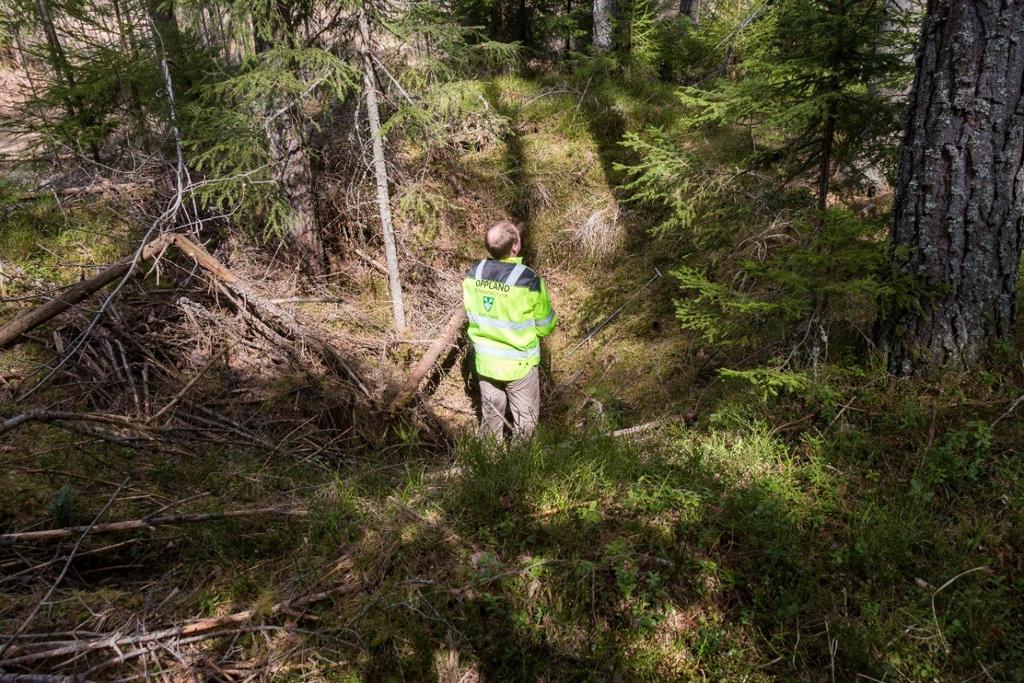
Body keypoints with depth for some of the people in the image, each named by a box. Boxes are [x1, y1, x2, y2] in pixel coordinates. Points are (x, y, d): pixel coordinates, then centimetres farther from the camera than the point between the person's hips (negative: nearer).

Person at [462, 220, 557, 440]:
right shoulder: (529, 281, -26)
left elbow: (472, 314, 4)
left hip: (484, 361, 5)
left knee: (490, 414, 24)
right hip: (518, 364, -5)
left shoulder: (473, 274, -11)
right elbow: (545, 325, -12)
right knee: (525, 421, 16)